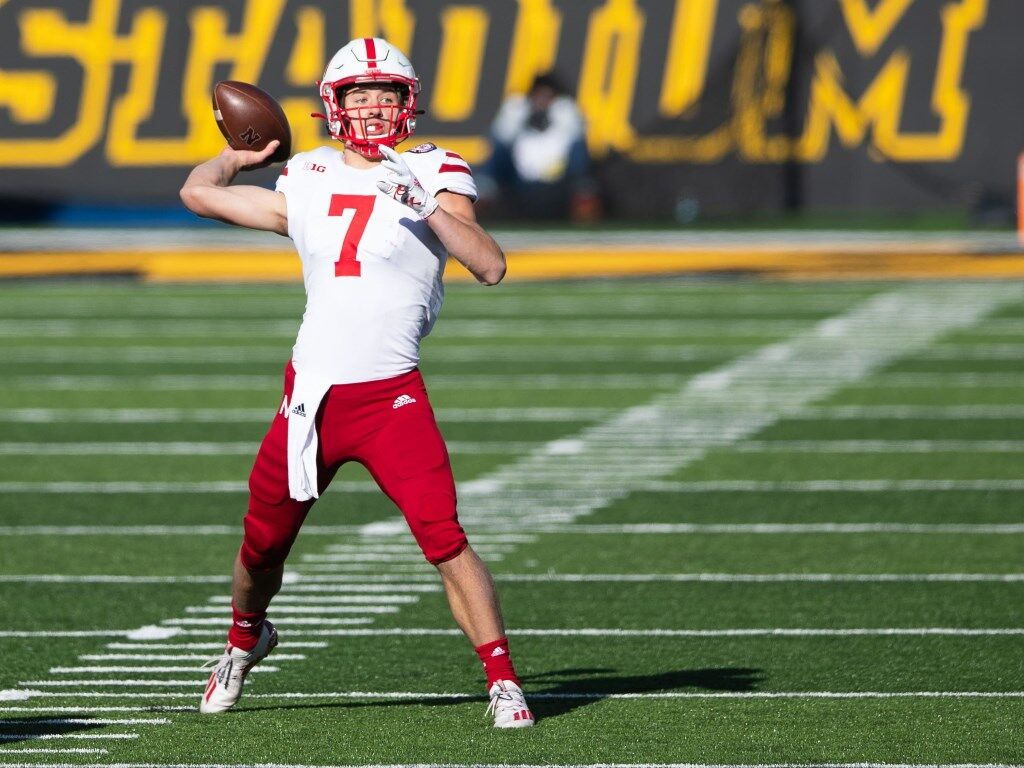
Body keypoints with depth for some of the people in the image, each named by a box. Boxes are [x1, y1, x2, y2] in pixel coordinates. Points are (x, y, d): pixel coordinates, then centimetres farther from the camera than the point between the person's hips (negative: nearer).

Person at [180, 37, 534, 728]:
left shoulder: (431, 176, 0)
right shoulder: (308, 186, 11)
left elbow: (491, 267, -13)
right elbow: (199, 192, 23)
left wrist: (429, 205, -22)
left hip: (391, 398, -4)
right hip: (311, 394, 4)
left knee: (445, 538, -19)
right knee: (263, 542, 16)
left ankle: (503, 679, -13)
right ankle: (245, 639, 46)